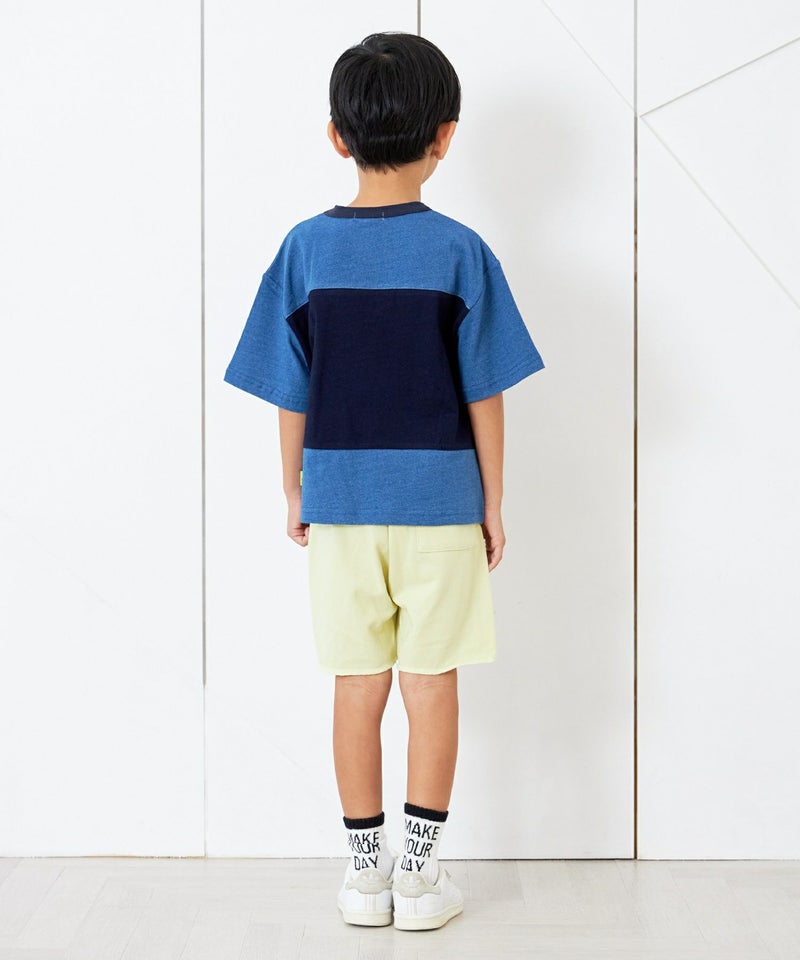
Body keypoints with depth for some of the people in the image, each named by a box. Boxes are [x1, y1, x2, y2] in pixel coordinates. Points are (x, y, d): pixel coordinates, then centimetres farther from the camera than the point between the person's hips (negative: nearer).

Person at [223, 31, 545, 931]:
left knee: (357, 686, 9)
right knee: (431, 683, 7)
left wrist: (294, 492, 11)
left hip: (340, 496, 2)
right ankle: (419, 872, 14)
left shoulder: (305, 248, -3)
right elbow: (484, 394, -5)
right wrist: (492, 502, 5)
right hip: (438, 498, -1)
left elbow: (289, 393, 0)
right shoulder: (459, 251, -7)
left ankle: (366, 870, 19)